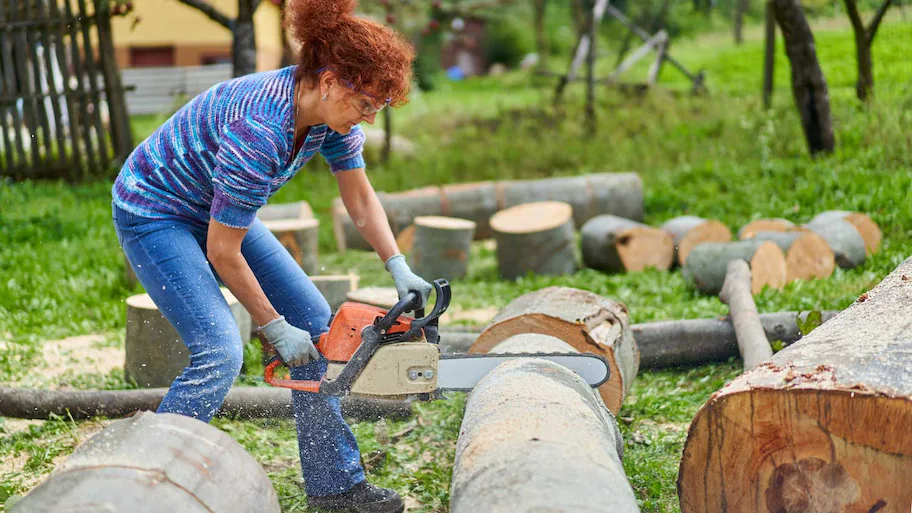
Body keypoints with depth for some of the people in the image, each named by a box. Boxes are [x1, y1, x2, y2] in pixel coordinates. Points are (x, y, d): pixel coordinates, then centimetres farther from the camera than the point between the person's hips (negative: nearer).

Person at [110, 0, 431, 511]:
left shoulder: (332, 108, -14)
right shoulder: (259, 130, -37)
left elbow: (360, 196, 3)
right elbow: (223, 253, -27)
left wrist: (399, 268, -7)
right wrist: (275, 329, -18)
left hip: (216, 210, 9)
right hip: (154, 213, -8)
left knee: (317, 324, 4)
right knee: (220, 353, -24)